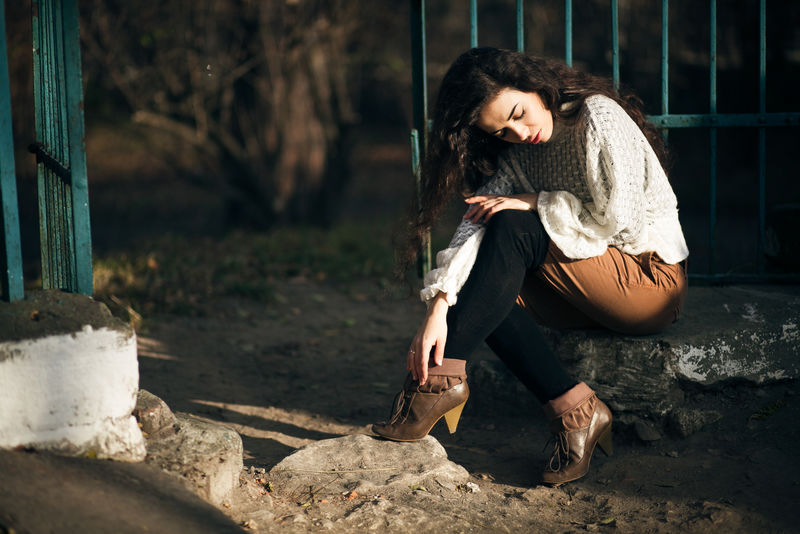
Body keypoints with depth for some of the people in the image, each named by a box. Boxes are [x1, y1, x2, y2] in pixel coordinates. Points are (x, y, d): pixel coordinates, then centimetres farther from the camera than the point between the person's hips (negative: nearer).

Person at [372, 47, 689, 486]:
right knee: (494, 289, -19)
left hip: (653, 277, -7)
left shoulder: (599, 117, -14)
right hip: (584, 295, 7)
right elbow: (474, 224, -12)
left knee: (512, 230, -26)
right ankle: (572, 412, -24)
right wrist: (439, 308, -25)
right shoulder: (514, 154, 3)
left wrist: (534, 204, -14)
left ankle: (441, 378, -26)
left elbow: (618, 219, -19)